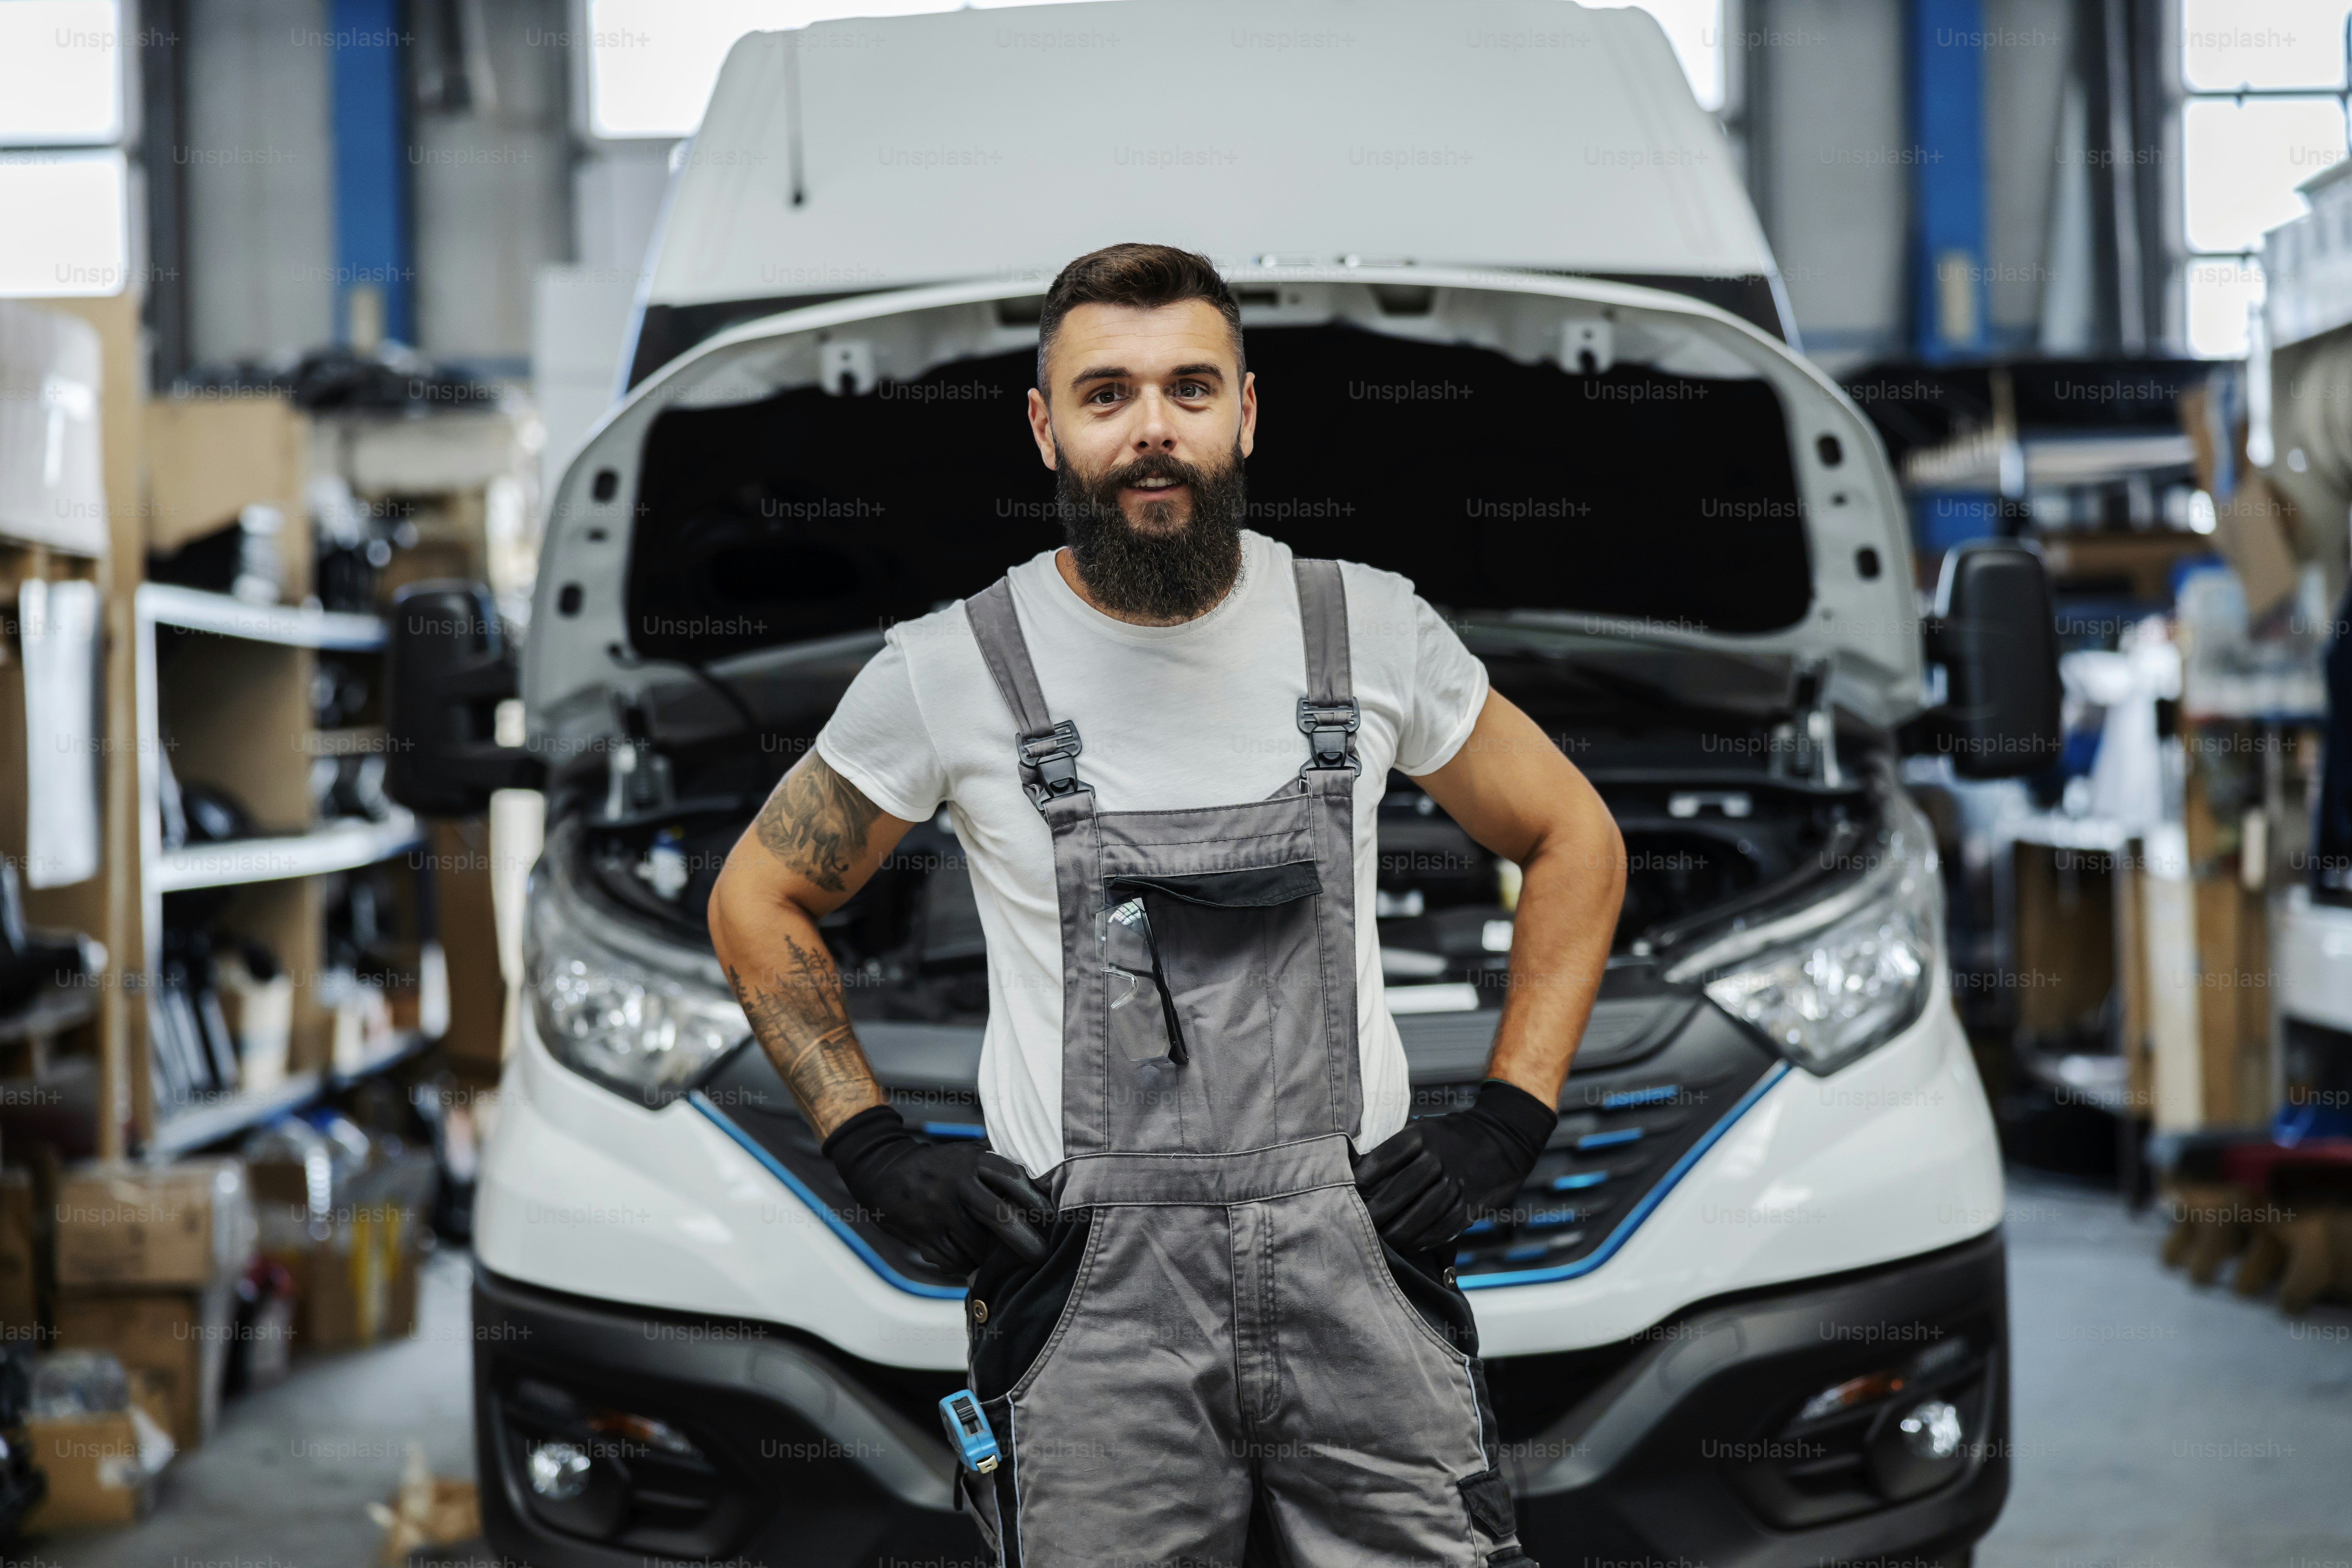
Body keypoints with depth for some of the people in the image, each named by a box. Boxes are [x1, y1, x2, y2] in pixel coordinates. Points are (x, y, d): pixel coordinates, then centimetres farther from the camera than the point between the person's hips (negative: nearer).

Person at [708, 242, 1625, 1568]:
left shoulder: (1374, 633, 3)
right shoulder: (951, 673, -1)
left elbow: (1576, 844, 16)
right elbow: (760, 900, 12)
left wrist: (1509, 1124, 5)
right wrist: (877, 1153, 1)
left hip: (1358, 1263, 1)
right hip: (1092, 1302, -1)